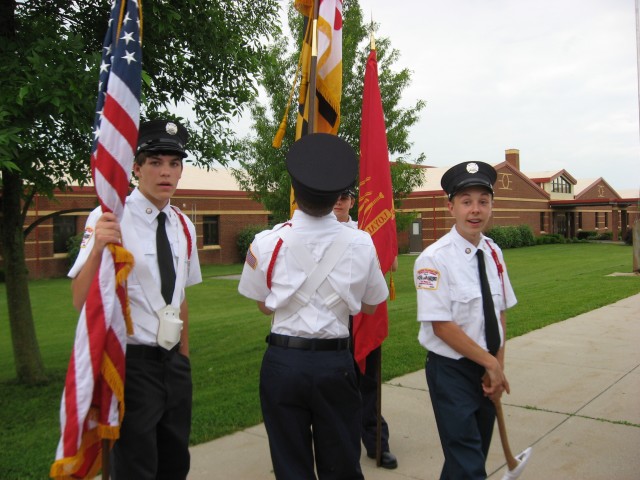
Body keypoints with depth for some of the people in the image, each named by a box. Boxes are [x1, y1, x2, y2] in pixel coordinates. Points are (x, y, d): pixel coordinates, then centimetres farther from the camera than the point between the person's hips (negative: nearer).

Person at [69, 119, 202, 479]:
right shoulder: (110, 219, -14)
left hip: (174, 362, 7)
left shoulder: (184, 226, 7)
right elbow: (82, 301, -21)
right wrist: (97, 247, -38)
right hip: (130, 362, -7)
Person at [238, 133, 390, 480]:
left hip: (283, 362, 0)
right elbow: (369, 306, 6)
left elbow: (265, 305, 3)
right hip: (336, 362, 1)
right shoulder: (361, 244, -8)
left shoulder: (267, 243, -11)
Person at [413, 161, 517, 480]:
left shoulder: (493, 253, 2)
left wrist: (498, 368, -3)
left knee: (477, 452, 19)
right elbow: (442, 325, -19)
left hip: (488, 371, 6)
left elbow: (500, 313, 6)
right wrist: (491, 363, -13)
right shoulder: (435, 259, -18)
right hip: (452, 371, -6)